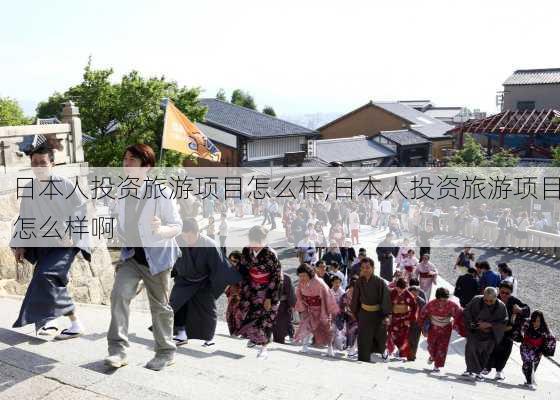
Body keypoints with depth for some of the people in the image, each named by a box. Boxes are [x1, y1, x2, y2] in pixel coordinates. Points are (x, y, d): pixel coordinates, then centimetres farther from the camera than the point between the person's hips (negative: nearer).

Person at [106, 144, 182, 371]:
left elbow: (177, 226, -20)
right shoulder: (122, 192, -2)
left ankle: (166, 352, 26)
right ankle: (118, 349, -8)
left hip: (157, 255, -4)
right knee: (119, 293, -16)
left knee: (160, 306, 7)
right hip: (131, 254, 5)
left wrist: (161, 230, -38)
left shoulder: (161, 193, -22)